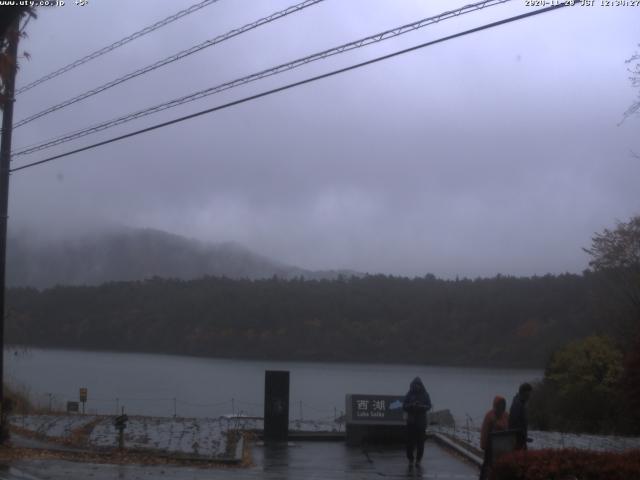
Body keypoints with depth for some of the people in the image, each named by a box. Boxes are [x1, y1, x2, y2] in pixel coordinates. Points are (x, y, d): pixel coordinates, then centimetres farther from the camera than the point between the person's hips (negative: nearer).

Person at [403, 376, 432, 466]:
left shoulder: (425, 395, 5)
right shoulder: (409, 395, 5)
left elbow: (429, 406, -2)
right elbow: (404, 406, 0)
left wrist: (421, 406, -22)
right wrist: (412, 405, -19)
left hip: (421, 422, 0)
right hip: (411, 421, 0)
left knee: (420, 441, -3)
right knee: (410, 441, -5)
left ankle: (418, 460, 4)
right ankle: (410, 459, 3)